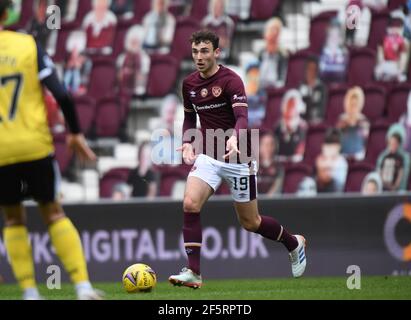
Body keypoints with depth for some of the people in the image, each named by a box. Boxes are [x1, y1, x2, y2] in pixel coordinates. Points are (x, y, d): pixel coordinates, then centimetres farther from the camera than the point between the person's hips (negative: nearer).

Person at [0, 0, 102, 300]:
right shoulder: (28, 45, -2)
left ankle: (30, 292, 9)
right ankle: (83, 286, 2)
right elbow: (61, 95, -7)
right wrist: (76, 133, 6)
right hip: (35, 145, 0)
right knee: (53, 213, 11)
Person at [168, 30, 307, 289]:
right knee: (190, 204, -21)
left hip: (237, 158, -5)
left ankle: (294, 244, 36)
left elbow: (242, 117, -28)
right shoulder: (189, 84, 5)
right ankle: (193, 272, -18)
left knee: (250, 222, 7)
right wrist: (188, 143, 2)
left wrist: (234, 138, -49)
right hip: (207, 156, 5)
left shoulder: (231, 80, -15)